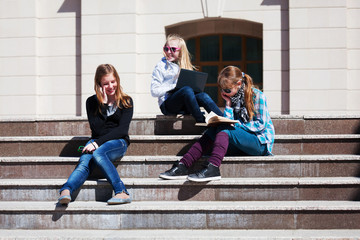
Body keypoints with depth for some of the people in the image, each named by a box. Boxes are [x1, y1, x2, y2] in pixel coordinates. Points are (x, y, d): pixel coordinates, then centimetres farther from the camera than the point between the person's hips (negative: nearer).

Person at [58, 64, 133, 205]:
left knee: (97, 153, -36)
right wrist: (103, 104, -7)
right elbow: (97, 130, 0)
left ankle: (122, 193, -45)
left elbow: (122, 130, -5)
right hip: (97, 142, 2)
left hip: (118, 142, -2)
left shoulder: (126, 102, 7)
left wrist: (98, 143, -15)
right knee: (84, 163, -31)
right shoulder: (92, 102, 11)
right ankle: (66, 191, -55)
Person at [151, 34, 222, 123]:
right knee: (187, 90, -33)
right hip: (167, 106, -5)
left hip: (184, 106, 5)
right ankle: (201, 122, -38)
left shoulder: (185, 66, 17)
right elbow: (154, 92, -7)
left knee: (202, 95, -24)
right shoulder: (161, 67, 1)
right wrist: (173, 86, -16)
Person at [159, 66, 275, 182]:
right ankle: (182, 165, -27)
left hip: (261, 143, -6)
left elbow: (261, 124, -10)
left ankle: (212, 168, -50)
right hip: (239, 147, 6)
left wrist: (236, 124, -14)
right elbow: (228, 121, 5)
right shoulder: (232, 97, 11)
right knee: (212, 130, -16)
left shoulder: (257, 95, -7)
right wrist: (228, 104, -6)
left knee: (224, 129, -28)